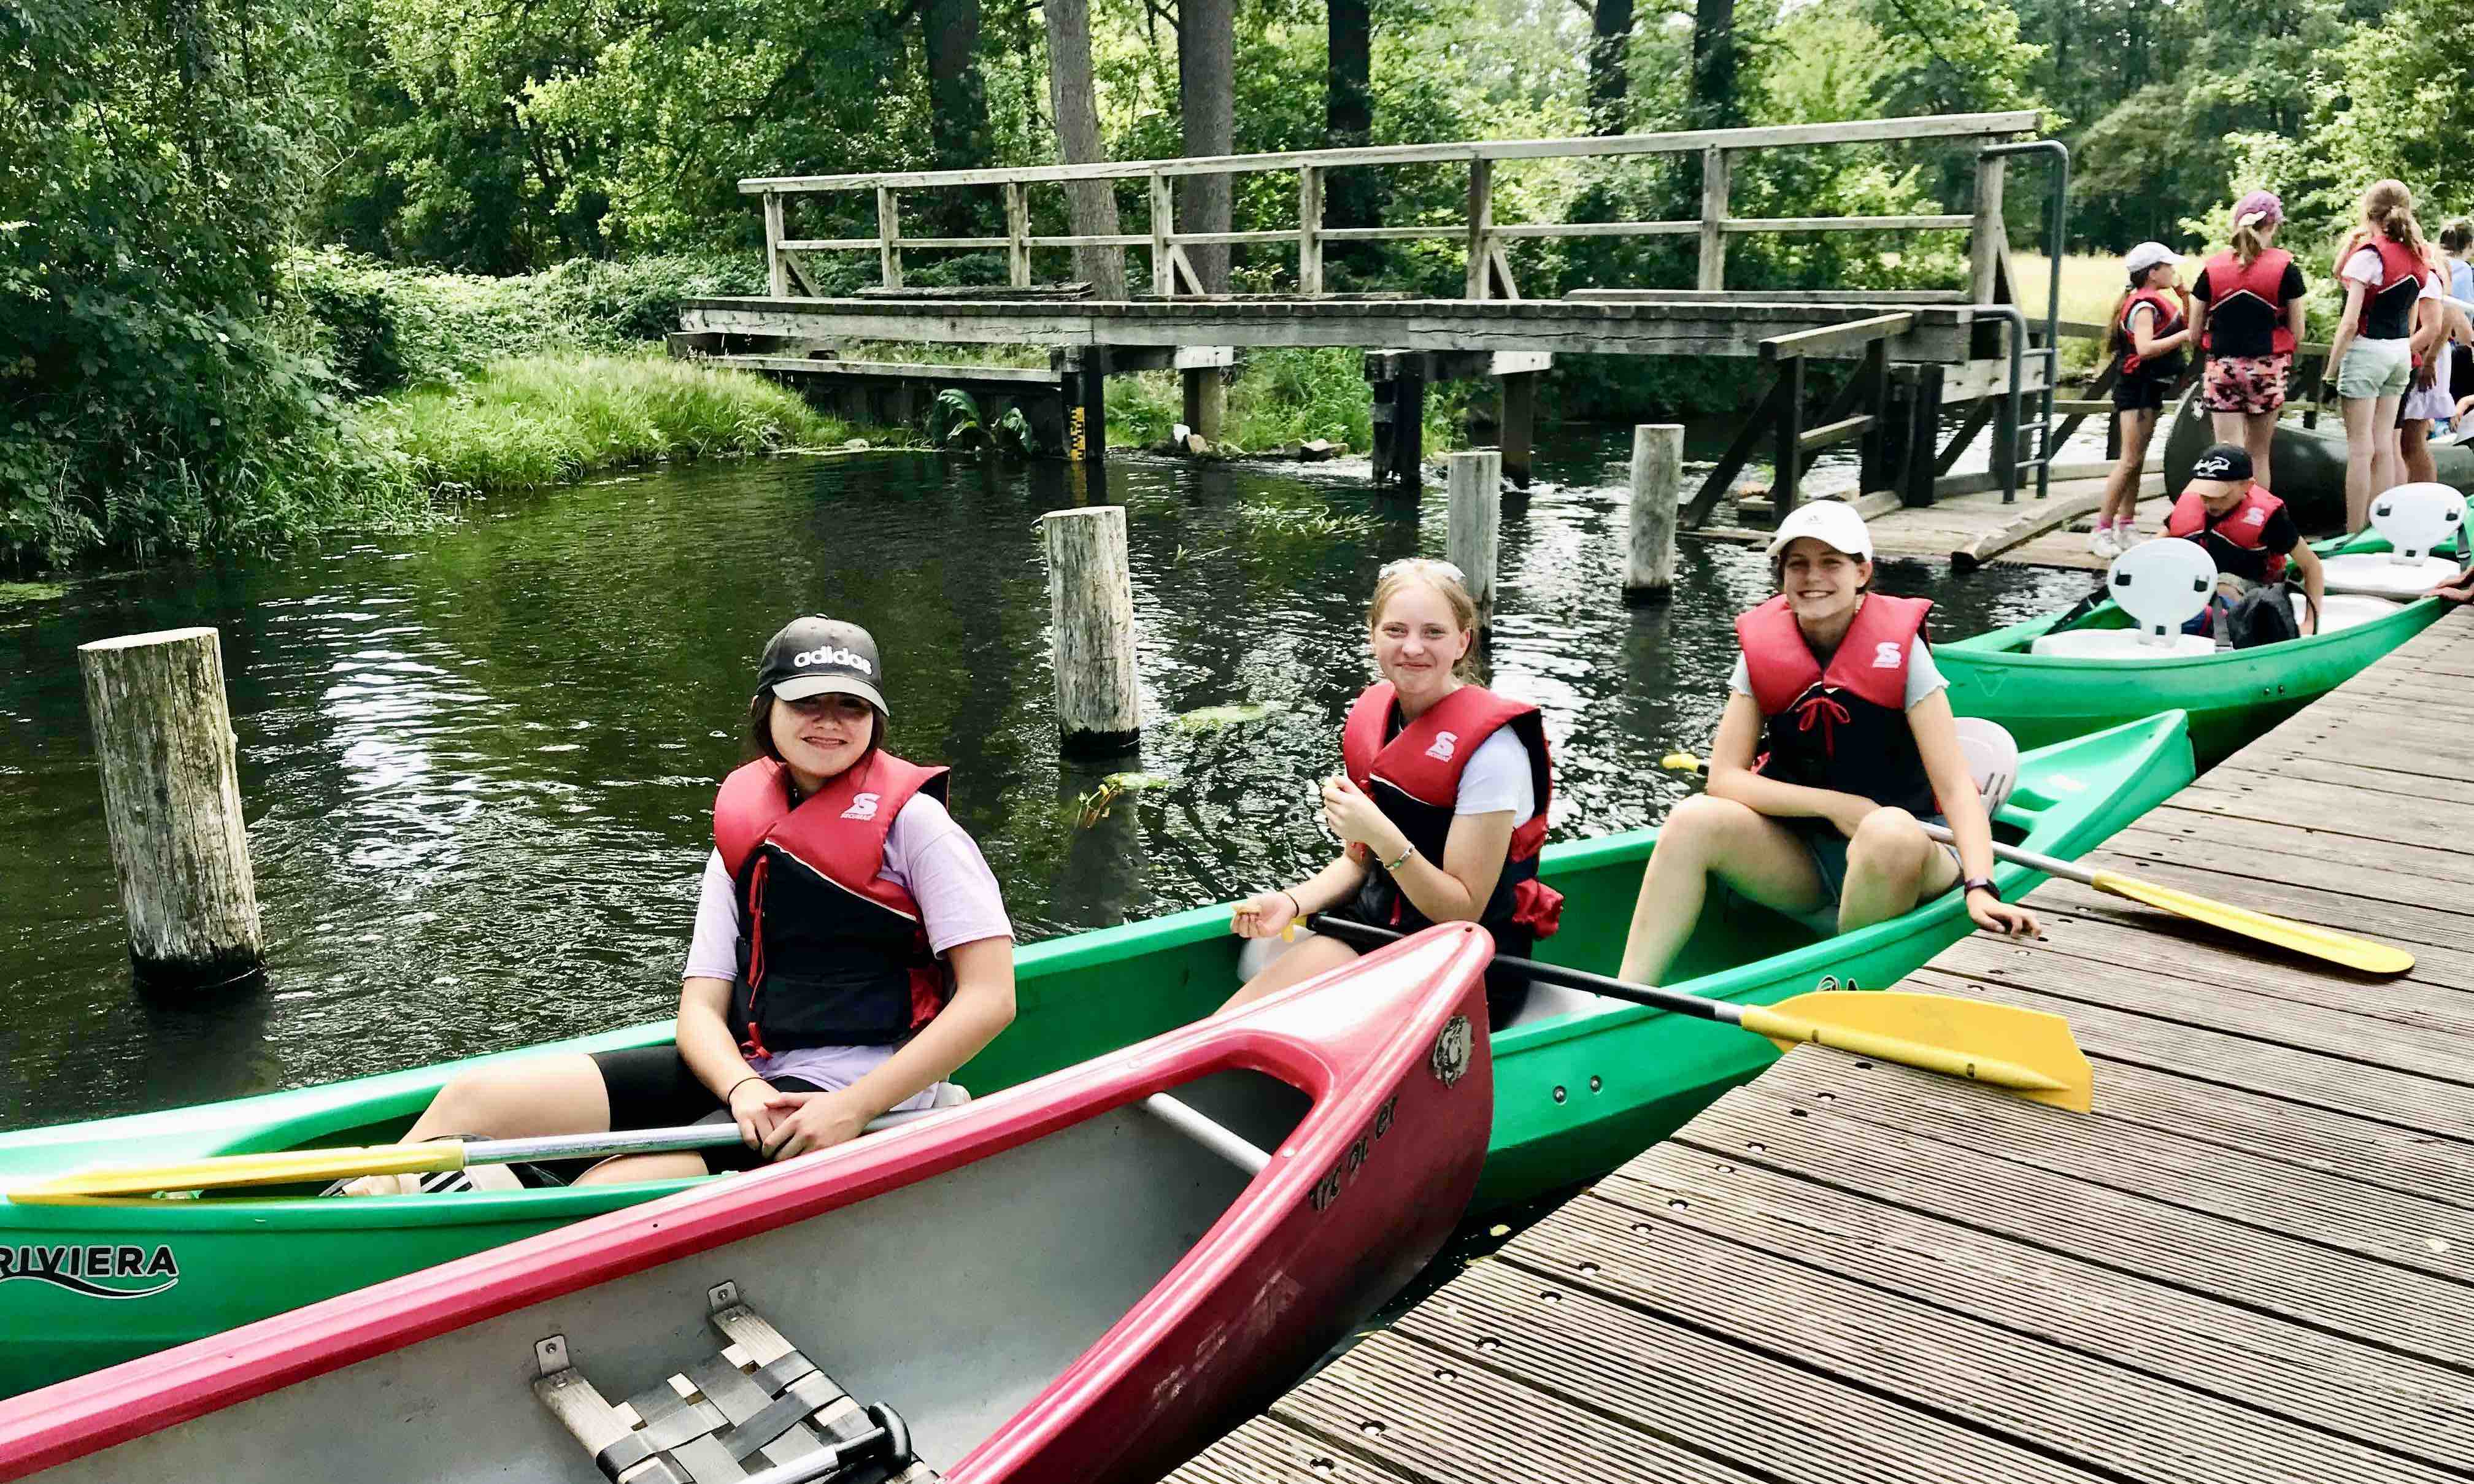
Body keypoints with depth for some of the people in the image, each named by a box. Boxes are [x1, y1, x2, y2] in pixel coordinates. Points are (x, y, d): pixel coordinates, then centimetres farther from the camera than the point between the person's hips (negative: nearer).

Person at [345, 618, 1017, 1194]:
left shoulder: (910, 820, -4)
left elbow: (991, 997, -11)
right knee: (475, 1097, -11)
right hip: (747, 1075, 6)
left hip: (847, 1092, -6)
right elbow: (700, 1007, 7)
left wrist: (852, 1110, -18)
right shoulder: (741, 836, 13)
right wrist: (743, 1089, -16)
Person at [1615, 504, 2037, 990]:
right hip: (1798, 861, 2)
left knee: (1890, 832, -37)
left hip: (1903, 862, -2)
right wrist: (1834, 804, -17)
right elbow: (1724, 778, -6)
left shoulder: (1898, 647, -10)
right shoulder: (1762, 652, -2)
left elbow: (1954, 785, -15)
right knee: (1695, 819, -24)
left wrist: (1980, 887, -30)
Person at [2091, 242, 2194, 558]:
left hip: (2151, 390, 10)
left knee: (2137, 461, 11)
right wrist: (2184, 335, -26)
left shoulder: (2157, 301, 12)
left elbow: (2187, 326, 22)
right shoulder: (2144, 305, -17)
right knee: (2130, 461, -12)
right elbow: (2145, 348, -30)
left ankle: (2124, 529, 16)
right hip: (2137, 389, -10)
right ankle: (2102, 530, -11)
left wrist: (2184, 297, 9)